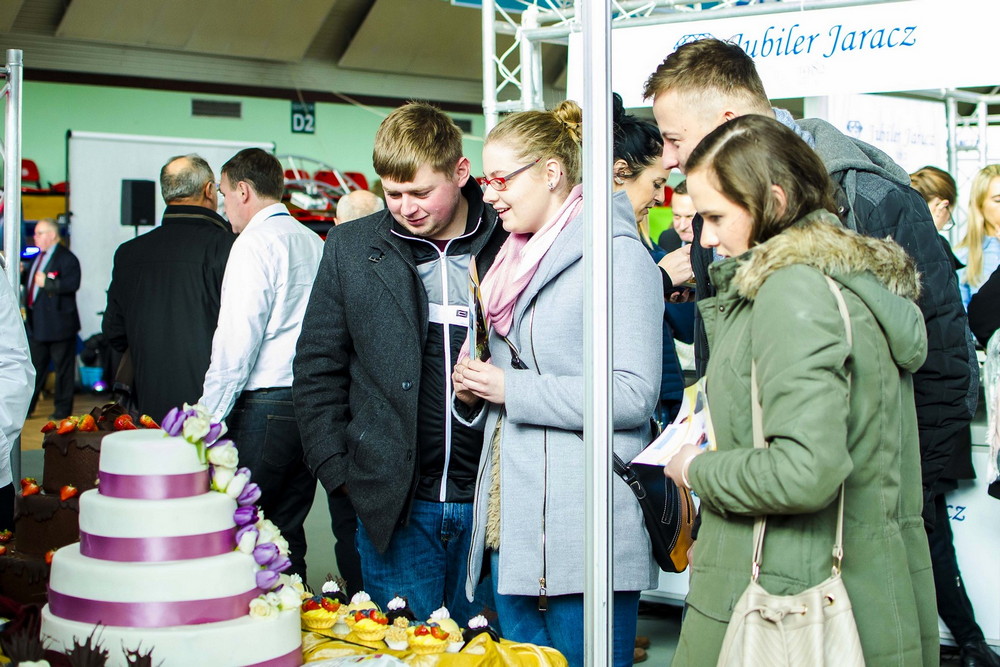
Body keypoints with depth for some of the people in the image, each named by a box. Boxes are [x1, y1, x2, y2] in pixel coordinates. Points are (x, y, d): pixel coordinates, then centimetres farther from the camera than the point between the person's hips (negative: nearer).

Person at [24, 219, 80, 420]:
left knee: (63, 367, 1)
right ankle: (26, 406, 16)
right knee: (34, 366, 11)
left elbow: (73, 283, -24)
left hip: (58, 322, -8)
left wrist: (46, 283, -23)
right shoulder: (38, 256, 17)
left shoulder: (66, 258, -11)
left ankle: (63, 409, 8)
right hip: (37, 324, 8)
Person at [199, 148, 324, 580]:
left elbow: (236, 342, -14)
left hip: (264, 405, -8)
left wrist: (207, 418, -10)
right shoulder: (313, 242, 17)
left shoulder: (256, 241, -7)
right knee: (287, 534, 11)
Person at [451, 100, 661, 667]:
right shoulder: (521, 257, 18)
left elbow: (633, 393, -19)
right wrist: (474, 392, 5)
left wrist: (511, 388, -16)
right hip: (512, 523, 9)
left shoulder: (617, 254, -10)